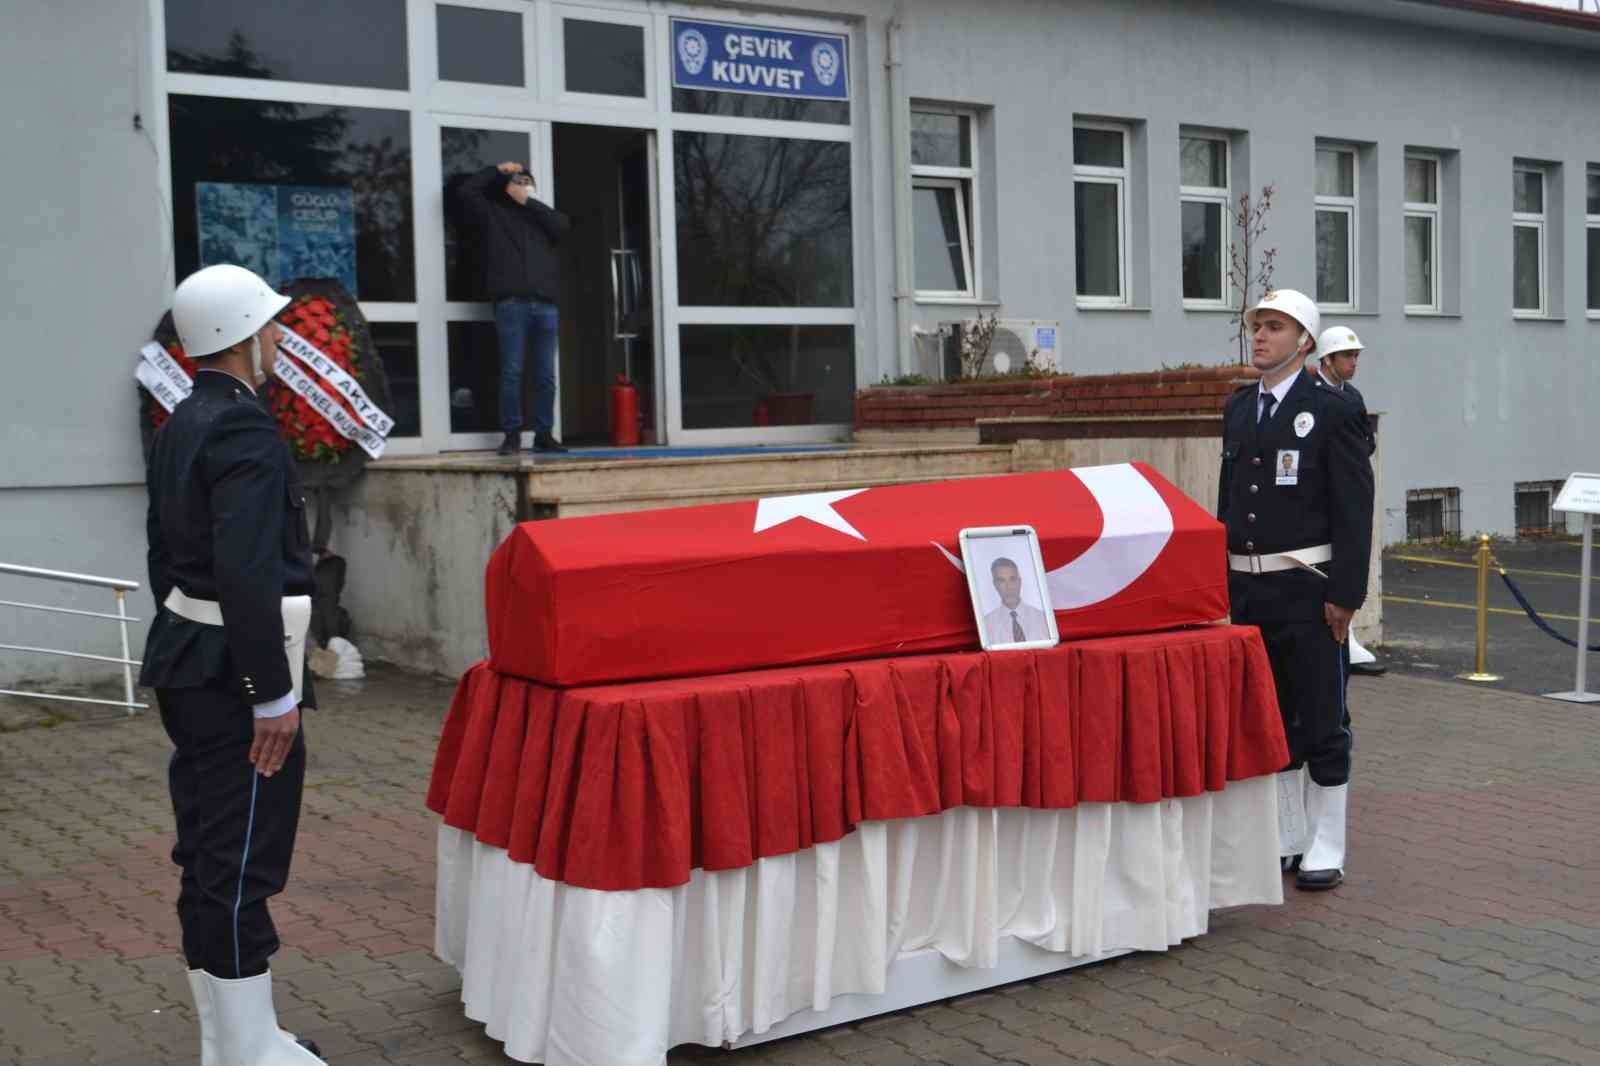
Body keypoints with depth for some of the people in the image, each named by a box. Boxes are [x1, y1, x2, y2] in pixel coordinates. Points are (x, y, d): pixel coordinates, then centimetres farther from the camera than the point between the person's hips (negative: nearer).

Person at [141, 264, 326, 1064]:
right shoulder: (245, 430, -18)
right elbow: (247, 576, -25)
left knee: (210, 860, 15)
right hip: (236, 673, -10)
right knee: (243, 867, -3)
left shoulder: (179, 426, 12)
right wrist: (274, 696, -21)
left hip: (188, 666, 10)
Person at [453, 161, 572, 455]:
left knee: (546, 375, 2)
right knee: (512, 372, -7)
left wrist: (529, 202, 4)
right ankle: (512, 434, -2)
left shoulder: (541, 215, 24)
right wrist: (497, 170, 10)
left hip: (545, 306, 3)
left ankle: (544, 434, 8)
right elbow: (465, 192, 4)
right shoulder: (493, 214, 16)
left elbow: (563, 225, 2)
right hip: (511, 304, -3)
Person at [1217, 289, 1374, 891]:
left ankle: (1326, 845, 12)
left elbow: (1354, 508, -10)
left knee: (1321, 721, 3)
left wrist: (1345, 594, -14)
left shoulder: (1331, 410, -6)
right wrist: (1220, 579, 12)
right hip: (1245, 586, 6)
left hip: (1305, 587, -6)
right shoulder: (1238, 408, 12)